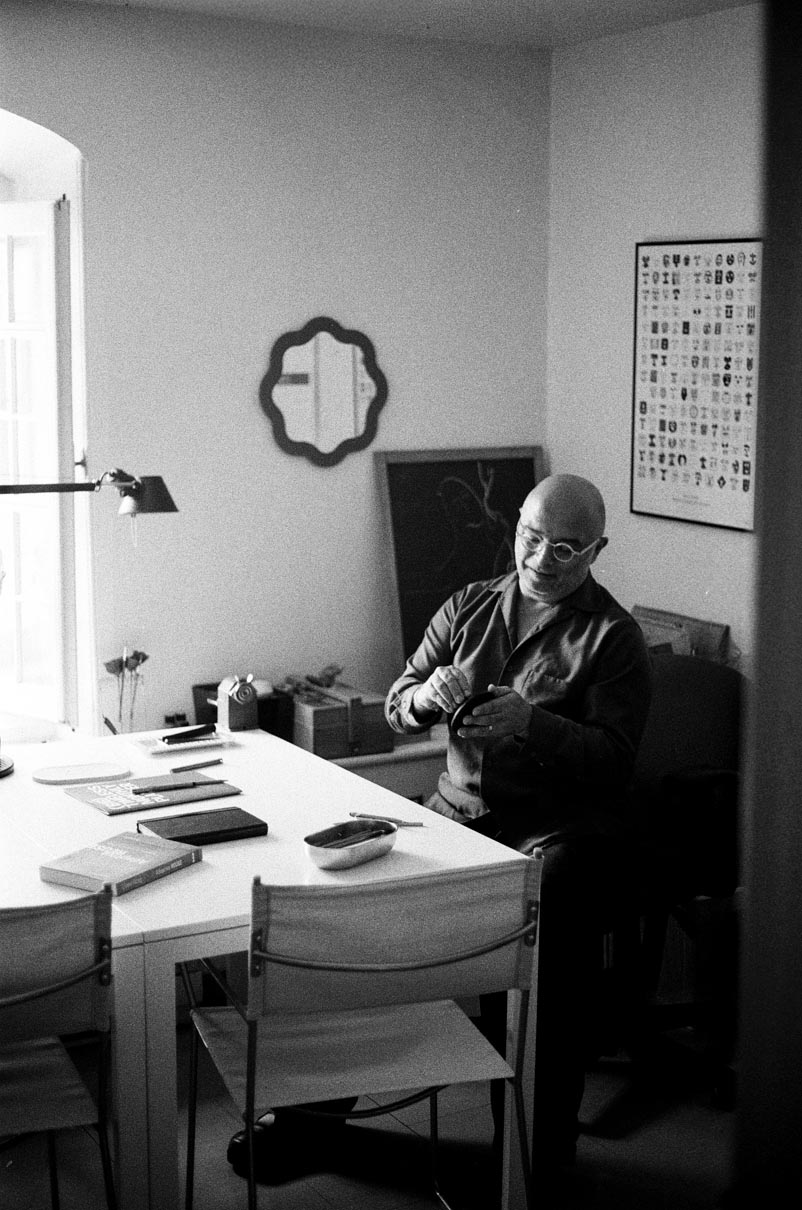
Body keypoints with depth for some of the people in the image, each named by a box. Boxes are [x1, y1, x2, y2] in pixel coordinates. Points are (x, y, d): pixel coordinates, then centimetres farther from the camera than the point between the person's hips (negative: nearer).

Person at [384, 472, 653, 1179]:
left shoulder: (612, 637, 0)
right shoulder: (469, 607, 14)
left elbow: (615, 758, -9)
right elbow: (396, 709, 14)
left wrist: (532, 723, -25)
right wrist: (425, 696, -11)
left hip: (562, 826, -4)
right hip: (458, 810, 4)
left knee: (537, 929, -33)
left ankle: (540, 1149, -21)